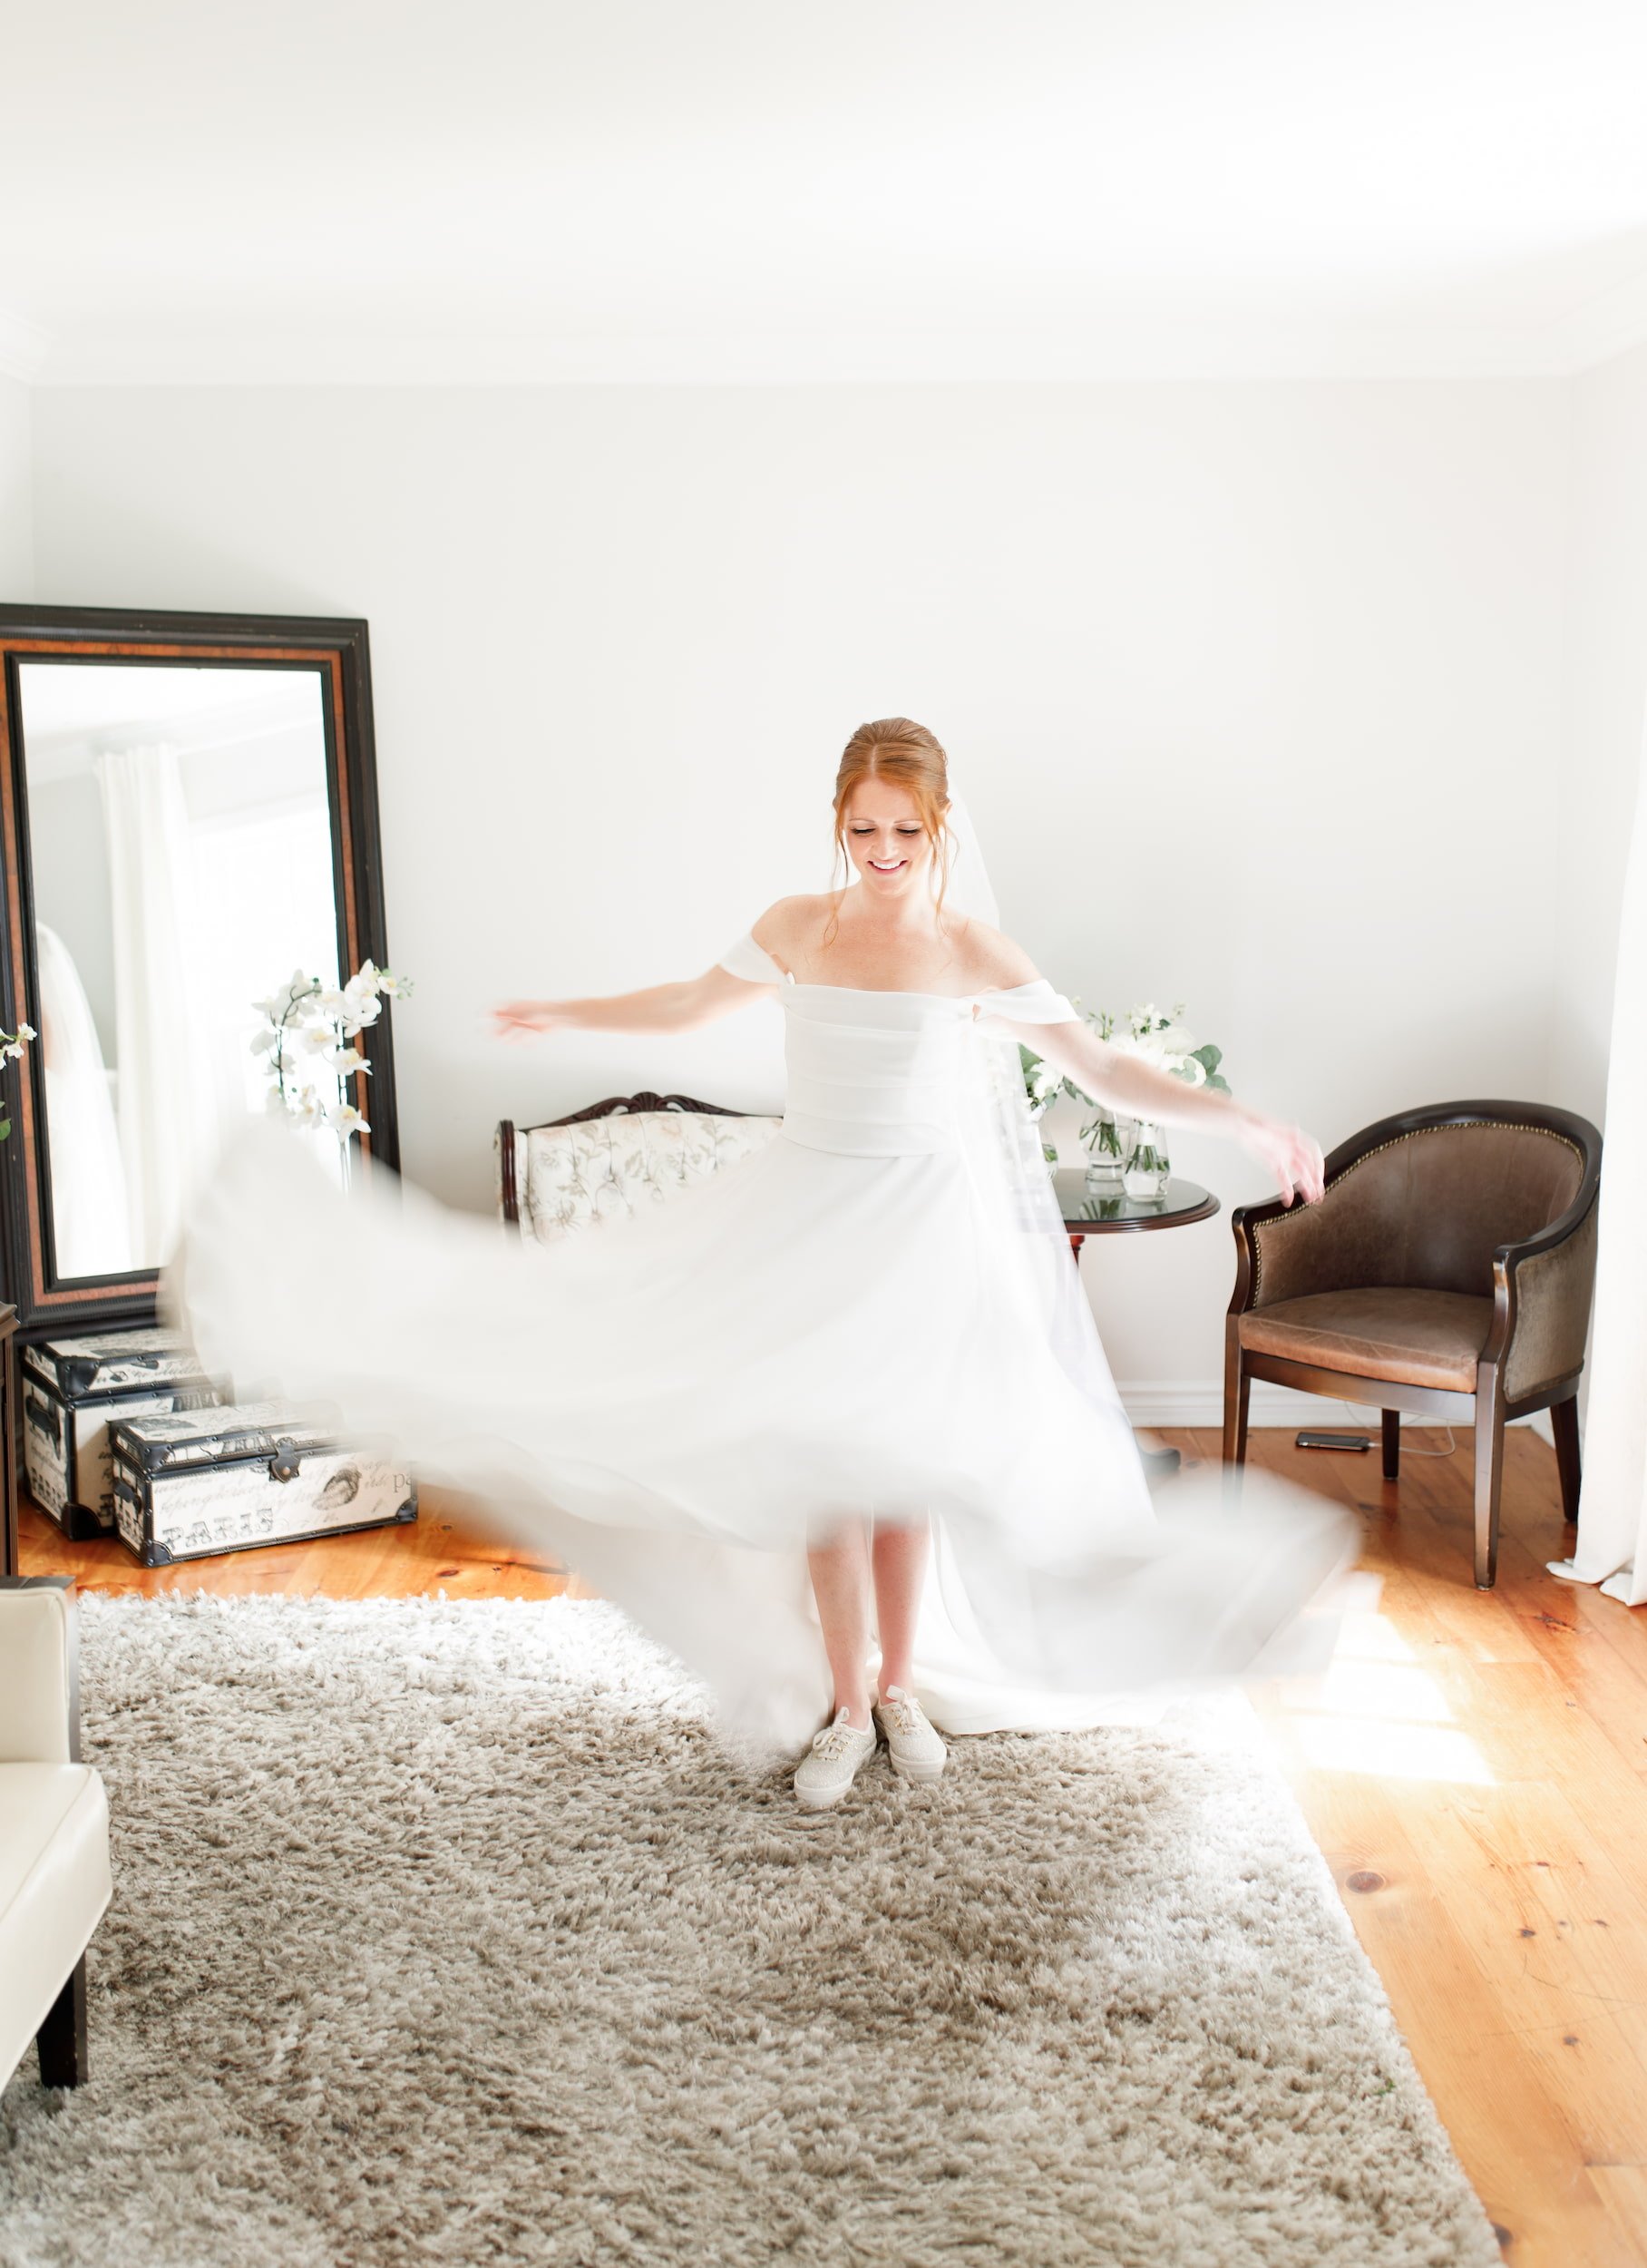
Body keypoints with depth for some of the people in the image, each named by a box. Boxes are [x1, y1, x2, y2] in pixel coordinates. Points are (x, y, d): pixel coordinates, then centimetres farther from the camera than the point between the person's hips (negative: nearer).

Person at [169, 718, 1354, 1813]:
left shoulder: (973, 953, -7)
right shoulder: (796, 928, 0)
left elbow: (1103, 1068, -8)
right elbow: (690, 1003, 18)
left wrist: (1243, 1118, -18)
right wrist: (563, 1014, 24)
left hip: (925, 1223, -2)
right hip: (805, 1211, 2)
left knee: (903, 1454, 6)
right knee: (822, 1455, 1)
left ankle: (901, 1683, 28)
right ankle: (846, 1706, 17)